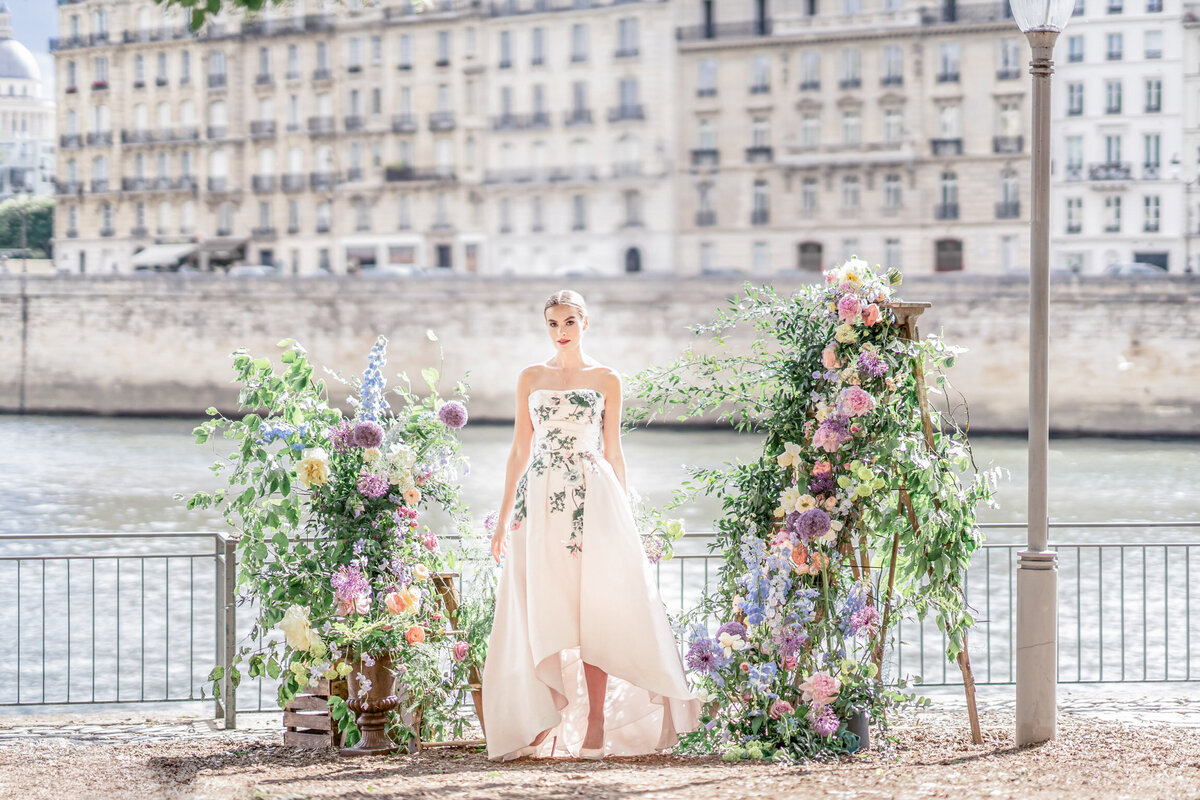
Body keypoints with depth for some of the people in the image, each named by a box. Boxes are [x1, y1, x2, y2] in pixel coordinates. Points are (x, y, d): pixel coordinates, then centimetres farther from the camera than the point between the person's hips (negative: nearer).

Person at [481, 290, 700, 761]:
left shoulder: (606, 381, 7)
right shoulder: (530, 378, 12)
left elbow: (613, 453, 10)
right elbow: (520, 450, 12)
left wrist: (621, 516, 6)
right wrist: (504, 517, 8)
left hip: (593, 500, -2)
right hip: (540, 500, 2)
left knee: (593, 609, -6)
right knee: (541, 612, -3)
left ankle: (597, 727, -4)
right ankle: (544, 724, 2)